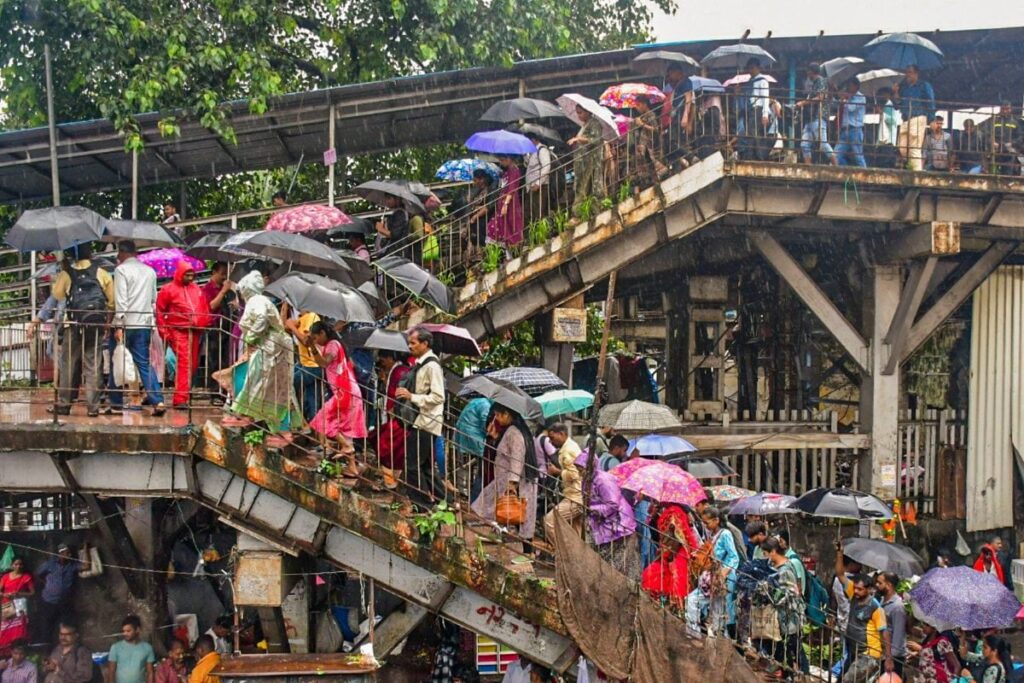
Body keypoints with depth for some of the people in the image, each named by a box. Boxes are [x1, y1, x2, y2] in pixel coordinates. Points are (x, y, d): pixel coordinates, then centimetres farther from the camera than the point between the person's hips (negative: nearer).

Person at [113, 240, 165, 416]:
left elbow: (120, 301, -13)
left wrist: (119, 326, -14)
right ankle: (157, 400, -5)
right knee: (144, 363, 7)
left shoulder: (121, 270, -7)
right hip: (146, 322, 5)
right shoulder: (150, 271, 12)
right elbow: (154, 299, 17)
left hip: (127, 323, -5)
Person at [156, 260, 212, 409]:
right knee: (183, 363, -14)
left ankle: (186, 393, 26)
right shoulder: (168, 289, -1)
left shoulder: (196, 289, 15)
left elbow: (205, 309, 20)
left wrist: (204, 324, 8)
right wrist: (164, 332, -4)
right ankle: (180, 399, -15)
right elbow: (160, 312, 1)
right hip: (179, 331, -6)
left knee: (193, 364, 10)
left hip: (195, 332, 6)